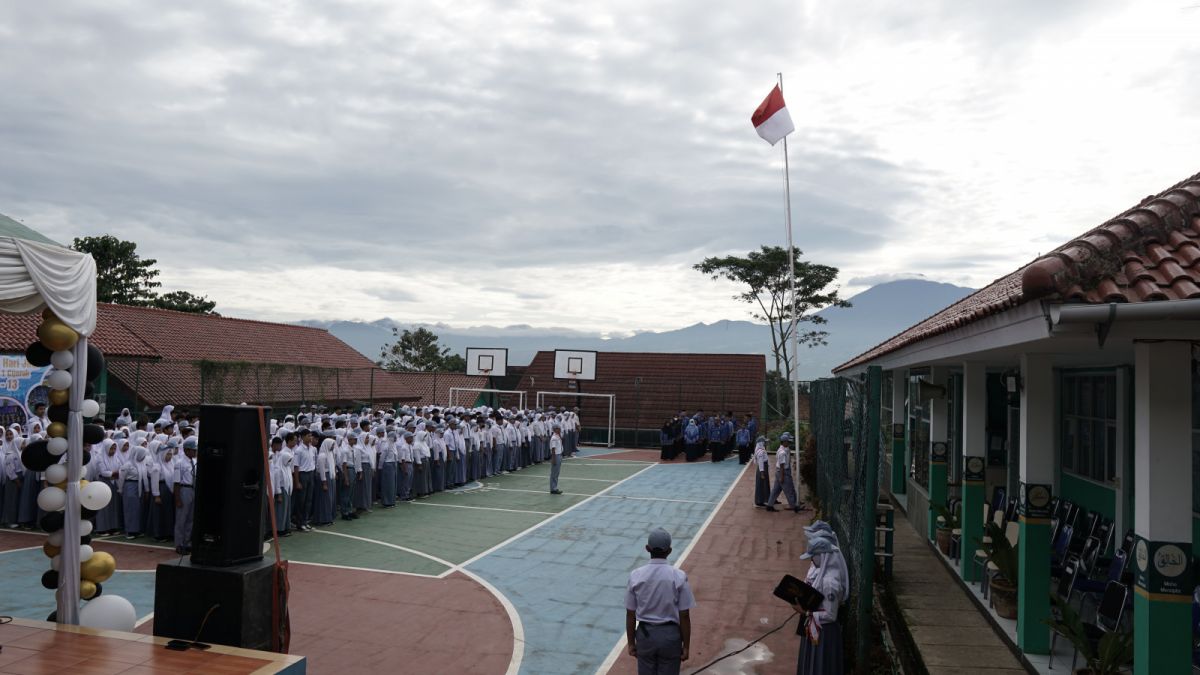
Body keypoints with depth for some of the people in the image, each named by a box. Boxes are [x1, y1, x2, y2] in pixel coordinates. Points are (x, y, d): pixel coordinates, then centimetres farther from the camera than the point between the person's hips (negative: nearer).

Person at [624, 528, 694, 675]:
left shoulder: (636, 576, -9)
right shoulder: (679, 576, -13)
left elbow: (630, 614, -4)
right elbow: (684, 616, -10)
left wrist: (631, 643, 8)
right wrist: (686, 646, 1)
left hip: (645, 634, 1)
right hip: (670, 635, -1)